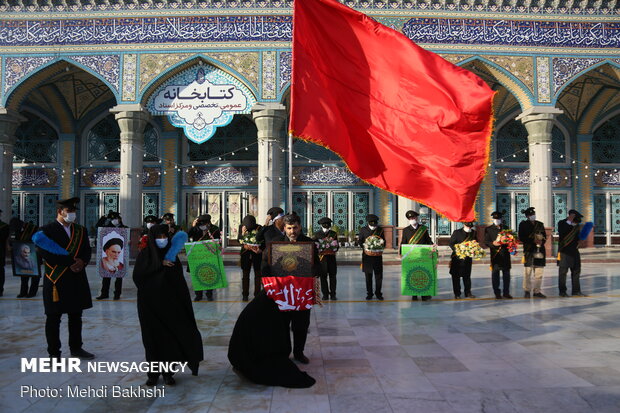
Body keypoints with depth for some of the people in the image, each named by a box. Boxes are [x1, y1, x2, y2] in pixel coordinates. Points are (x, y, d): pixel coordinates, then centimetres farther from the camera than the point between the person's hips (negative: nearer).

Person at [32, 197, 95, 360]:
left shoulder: (81, 231, 12)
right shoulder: (47, 230, -6)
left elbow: (87, 251, 10)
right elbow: (46, 254, -13)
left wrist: (82, 261, -11)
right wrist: (70, 262, -16)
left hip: (77, 279, 5)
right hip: (56, 279, -5)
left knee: (76, 316, 14)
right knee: (54, 318, 4)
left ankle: (76, 348, 27)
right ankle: (54, 352, 15)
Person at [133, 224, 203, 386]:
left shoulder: (171, 254, 5)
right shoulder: (144, 255, -2)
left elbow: (178, 281, 9)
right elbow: (138, 276, -15)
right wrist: (160, 264, -19)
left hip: (169, 303, 2)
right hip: (150, 304, -2)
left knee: (170, 335, 1)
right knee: (153, 337, 3)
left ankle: (168, 372, 14)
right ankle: (153, 373, 16)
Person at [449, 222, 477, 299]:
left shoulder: (473, 233, 6)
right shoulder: (457, 232, -5)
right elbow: (451, 243, -6)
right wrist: (456, 250, -22)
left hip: (468, 257, 3)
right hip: (457, 257, -3)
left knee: (467, 275, 9)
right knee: (456, 276, 1)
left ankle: (468, 292, 18)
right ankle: (457, 294, 9)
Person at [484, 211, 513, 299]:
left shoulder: (506, 228, 16)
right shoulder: (488, 229, 7)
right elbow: (486, 241, 1)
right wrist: (493, 243, -19)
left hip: (505, 254, 3)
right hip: (495, 254, -3)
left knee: (506, 273, 5)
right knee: (495, 274, -1)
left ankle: (506, 292, 13)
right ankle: (497, 293, 5)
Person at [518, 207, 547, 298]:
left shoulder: (540, 224, 15)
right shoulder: (523, 224, 2)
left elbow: (545, 236, 18)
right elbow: (521, 238, -3)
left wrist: (542, 242, -4)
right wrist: (533, 241, -13)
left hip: (540, 250, 4)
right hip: (529, 250, -4)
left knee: (539, 272, 4)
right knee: (528, 271, -3)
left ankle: (537, 291, 13)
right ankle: (527, 291, 8)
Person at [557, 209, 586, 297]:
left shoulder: (576, 225, 12)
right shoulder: (562, 223, -7)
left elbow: (579, 236, 19)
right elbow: (562, 233, -26)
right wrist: (569, 222, -25)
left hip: (574, 251, 7)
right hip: (564, 250, -7)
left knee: (576, 270, 9)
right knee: (563, 271, -2)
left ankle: (576, 290, 19)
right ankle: (562, 291, 5)